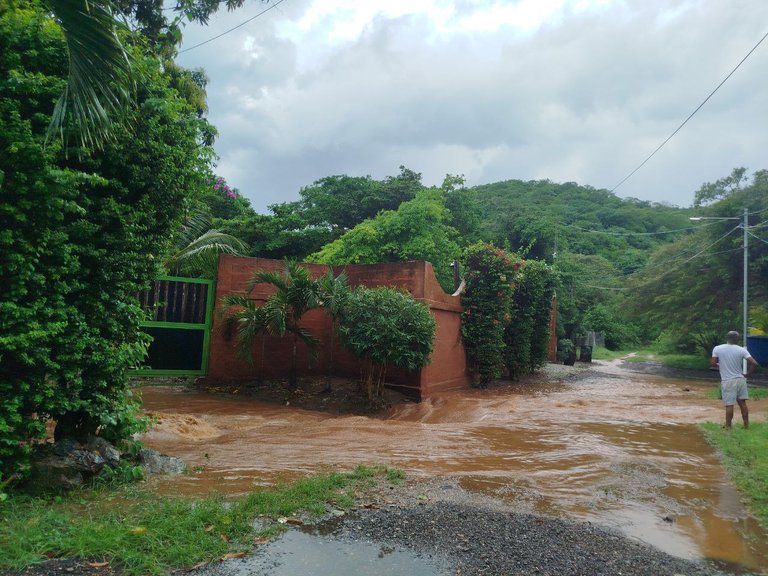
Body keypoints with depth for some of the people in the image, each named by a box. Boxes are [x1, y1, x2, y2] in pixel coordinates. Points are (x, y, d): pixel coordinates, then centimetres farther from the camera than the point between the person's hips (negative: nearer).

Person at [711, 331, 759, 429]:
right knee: (742, 403, 14)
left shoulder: (717, 349, -7)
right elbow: (754, 363, -9)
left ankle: (728, 427, 7)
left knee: (729, 405, 1)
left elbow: (713, 363, -5)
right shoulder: (742, 350, -4)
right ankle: (746, 425, 21)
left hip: (727, 381, -2)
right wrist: (747, 374, 4)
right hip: (740, 379, 2)